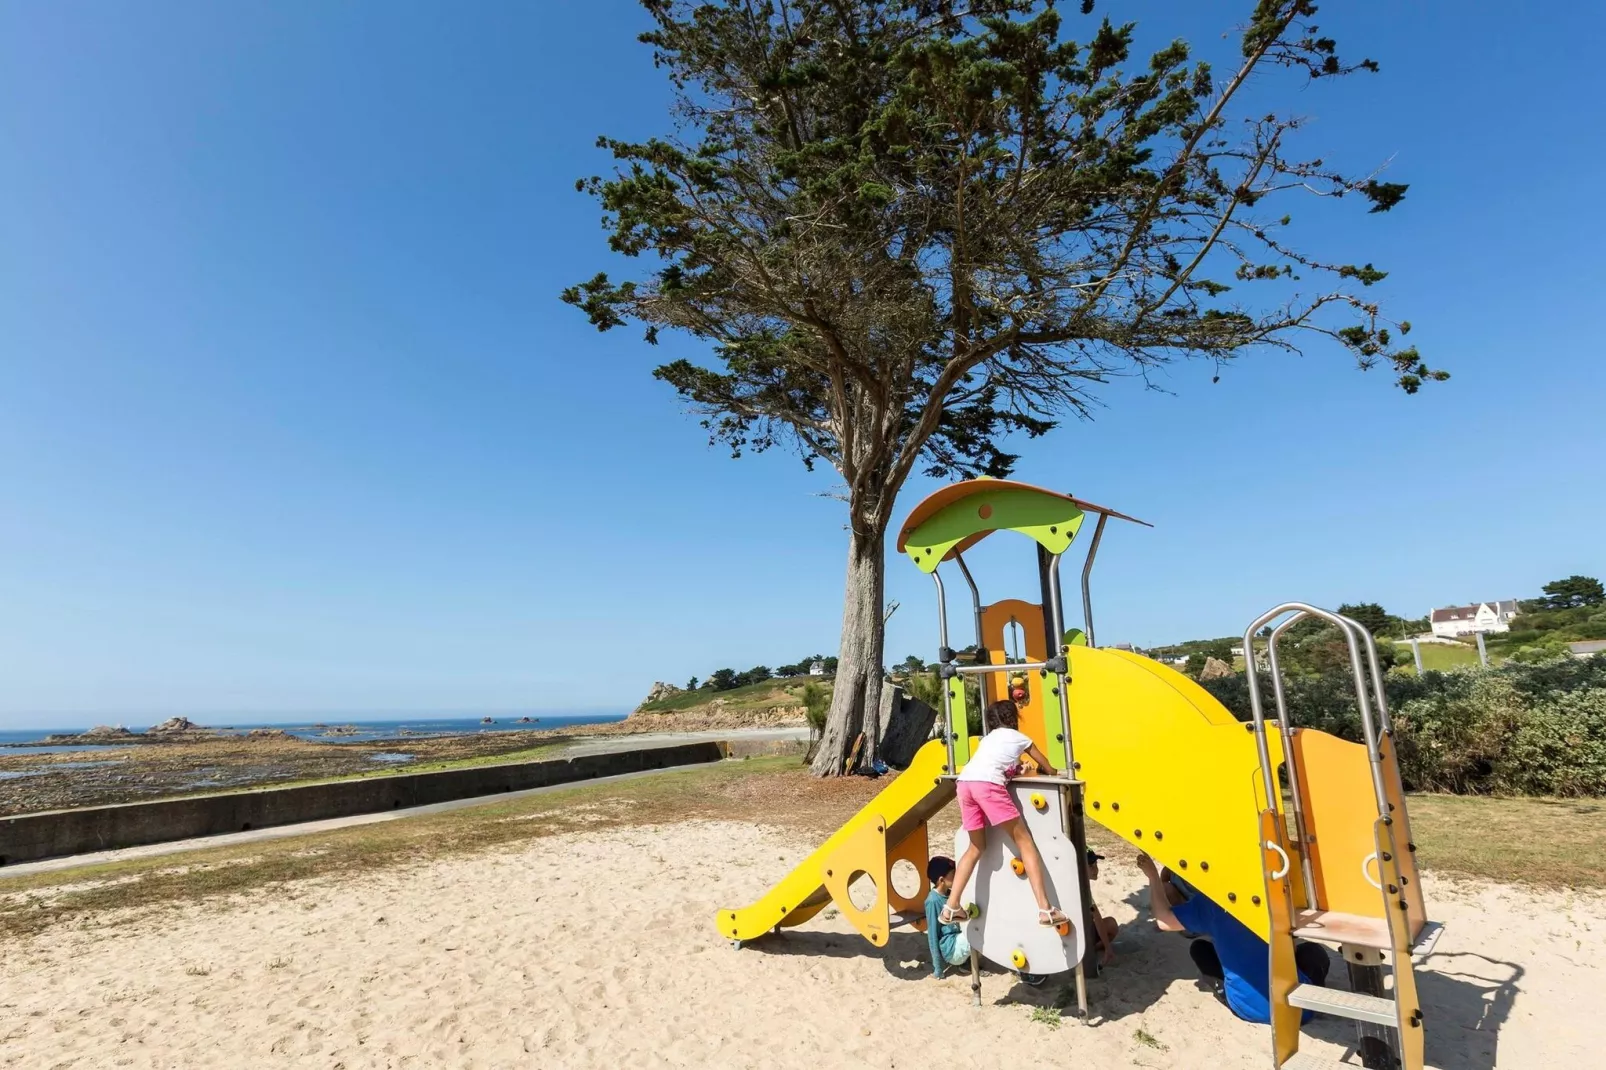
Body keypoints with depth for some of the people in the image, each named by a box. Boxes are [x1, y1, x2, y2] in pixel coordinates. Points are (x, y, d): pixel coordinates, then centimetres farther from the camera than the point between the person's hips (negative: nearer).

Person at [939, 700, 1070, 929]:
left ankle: (951, 907, 15)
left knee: (976, 847, 18)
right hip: (987, 784, -5)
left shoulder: (988, 738, 35)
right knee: (1024, 842, 3)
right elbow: (1049, 770, 34)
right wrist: (1043, 768, 54)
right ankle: (1045, 909, -4)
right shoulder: (1020, 737, 24)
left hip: (964, 782, 5)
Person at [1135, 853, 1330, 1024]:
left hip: (1251, 1008, -3)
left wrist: (1154, 878, 11)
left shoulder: (1210, 901, -3)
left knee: (1200, 947, 21)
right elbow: (1290, 948, 21)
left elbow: (1164, 921, -1)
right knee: (1312, 952, 30)